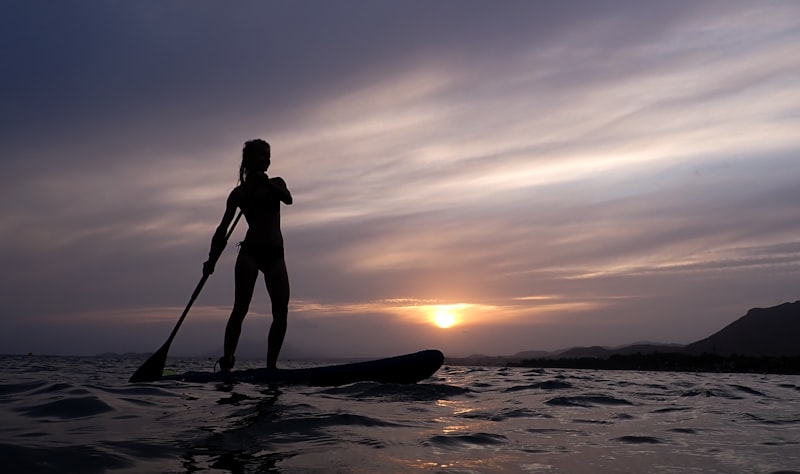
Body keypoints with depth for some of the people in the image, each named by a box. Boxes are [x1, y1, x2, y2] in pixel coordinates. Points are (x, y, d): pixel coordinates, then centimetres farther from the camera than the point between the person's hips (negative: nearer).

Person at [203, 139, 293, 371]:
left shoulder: (276, 183, 17)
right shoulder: (240, 192, 9)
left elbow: (288, 199, -6)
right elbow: (223, 229, 6)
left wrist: (265, 182, -16)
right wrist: (212, 260, -3)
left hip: (275, 253, 3)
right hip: (250, 251, -3)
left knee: (281, 312, -7)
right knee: (241, 308, -13)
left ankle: (271, 365, -3)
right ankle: (226, 362, -13)